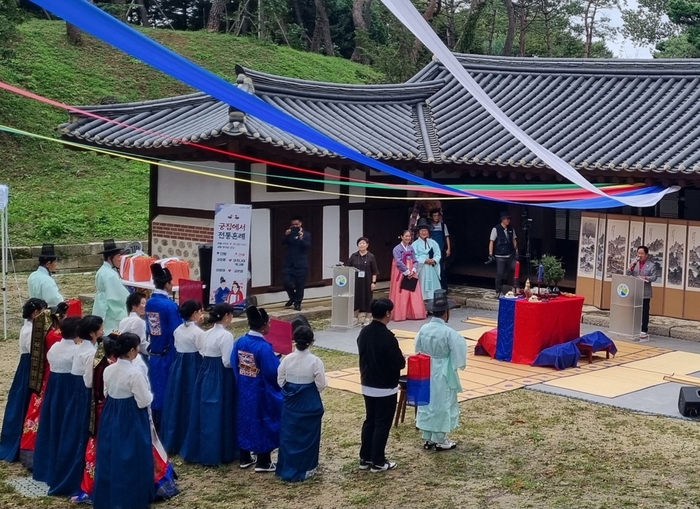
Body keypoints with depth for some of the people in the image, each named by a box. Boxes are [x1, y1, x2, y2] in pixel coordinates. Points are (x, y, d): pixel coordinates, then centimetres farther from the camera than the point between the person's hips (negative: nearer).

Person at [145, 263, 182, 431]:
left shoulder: (149, 303, 4)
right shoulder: (170, 305, -19)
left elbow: (148, 329, 11)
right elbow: (178, 332, -18)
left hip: (154, 354, 7)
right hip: (168, 355, -7)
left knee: (156, 390, 15)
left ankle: (156, 426, 23)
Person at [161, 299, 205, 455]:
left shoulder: (178, 330, 6)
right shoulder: (198, 332, -16)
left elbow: (177, 347, 12)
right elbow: (204, 354, -16)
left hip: (178, 367, 7)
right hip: (194, 369, -7)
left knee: (177, 402, 13)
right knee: (191, 404, 2)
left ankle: (173, 440, 22)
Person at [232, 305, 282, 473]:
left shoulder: (239, 342, -4)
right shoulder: (264, 347, -25)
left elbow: (233, 364, 5)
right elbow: (274, 372, -22)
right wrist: (278, 360, -3)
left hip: (243, 389, 7)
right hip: (261, 392, -6)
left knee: (245, 418, 19)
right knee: (264, 422, 8)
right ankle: (263, 462, 16)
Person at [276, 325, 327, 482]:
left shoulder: (287, 359, -8)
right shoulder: (315, 361, -16)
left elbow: (280, 381, 0)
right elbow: (321, 385, -11)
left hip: (290, 402, 3)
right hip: (309, 402, -3)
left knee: (289, 433, 12)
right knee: (307, 433, 9)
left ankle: (287, 468, 19)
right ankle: (305, 469, 15)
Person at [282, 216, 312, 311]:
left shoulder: (306, 234, 2)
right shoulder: (290, 234, 12)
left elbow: (307, 246, -12)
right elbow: (283, 242, -1)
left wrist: (301, 238, -27)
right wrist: (286, 235, -18)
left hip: (301, 264, -3)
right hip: (289, 263, 3)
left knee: (299, 284, 0)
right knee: (287, 282, -3)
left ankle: (297, 303, 12)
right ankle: (292, 297, 22)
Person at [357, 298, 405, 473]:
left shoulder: (364, 333, 0)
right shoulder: (387, 337, -23)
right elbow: (399, 363, -19)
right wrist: (403, 360, 2)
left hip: (367, 386, 7)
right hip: (385, 388, -7)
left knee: (369, 421, 17)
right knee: (382, 424, 4)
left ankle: (365, 458, 23)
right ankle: (378, 462, 11)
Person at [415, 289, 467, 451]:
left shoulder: (423, 329, -4)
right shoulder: (449, 332, -21)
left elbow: (417, 351, 8)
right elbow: (458, 354, -16)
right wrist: (459, 365, 4)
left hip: (426, 372, 6)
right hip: (443, 374, -5)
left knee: (426, 403, 14)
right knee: (442, 405, 6)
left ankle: (427, 438, 22)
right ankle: (440, 441, 14)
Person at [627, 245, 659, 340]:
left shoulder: (651, 265, -2)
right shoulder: (634, 264, 11)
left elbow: (654, 277, -8)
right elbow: (628, 274, 4)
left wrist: (644, 277, -19)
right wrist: (632, 266, -10)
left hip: (645, 293, -4)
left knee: (644, 313, 0)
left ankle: (644, 331, 4)